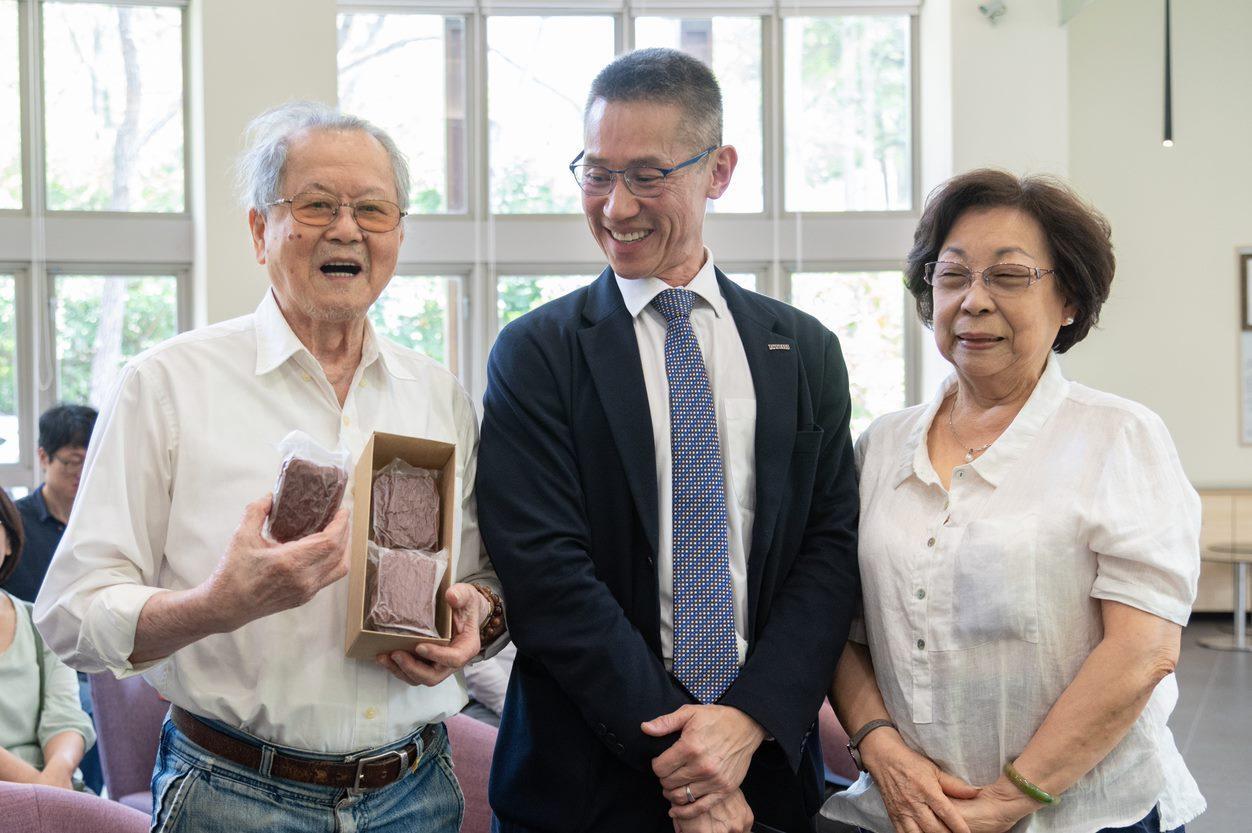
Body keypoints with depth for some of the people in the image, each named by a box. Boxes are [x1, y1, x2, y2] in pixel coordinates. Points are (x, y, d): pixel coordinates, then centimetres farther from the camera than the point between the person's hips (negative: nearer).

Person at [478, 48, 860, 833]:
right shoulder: (536, 355, -5)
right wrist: (677, 758, -16)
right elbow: (548, 573, -12)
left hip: (768, 764, 3)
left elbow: (831, 547, 0)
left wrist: (751, 719, -14)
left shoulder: (807, 352, 4)